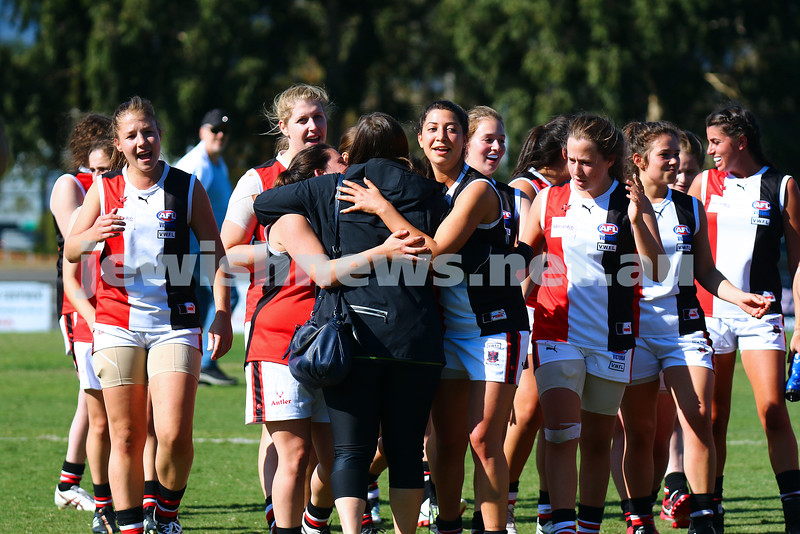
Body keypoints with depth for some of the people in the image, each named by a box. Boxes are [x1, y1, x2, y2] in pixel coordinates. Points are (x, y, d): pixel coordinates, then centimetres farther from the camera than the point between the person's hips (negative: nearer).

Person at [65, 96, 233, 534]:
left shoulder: (187, 188, 3)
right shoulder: (103, 190, 6)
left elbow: (216, 255, 7)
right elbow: (70, 251, 8)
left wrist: (222, 314, -2)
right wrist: (95, 235, -15)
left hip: (175, 325, -1)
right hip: (118, 326, 1)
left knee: (174, 436, -13)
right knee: (126, 439, 1)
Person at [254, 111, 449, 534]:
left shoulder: (328, 190, 5)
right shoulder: (427, 195, 6)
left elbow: (262, 204, 14)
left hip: (349, 336, -1)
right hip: (414, 339, 1)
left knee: (351, 448, -3)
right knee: (406, 449, 10)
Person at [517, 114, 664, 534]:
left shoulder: (630, 203, -1)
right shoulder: (549, 200, 4)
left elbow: (654, 271, -9)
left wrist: (636, 219, -21)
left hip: (611, 339, 0)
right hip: (557, 336, 0)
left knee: (597, 440, 9)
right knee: (561, 434, -15)